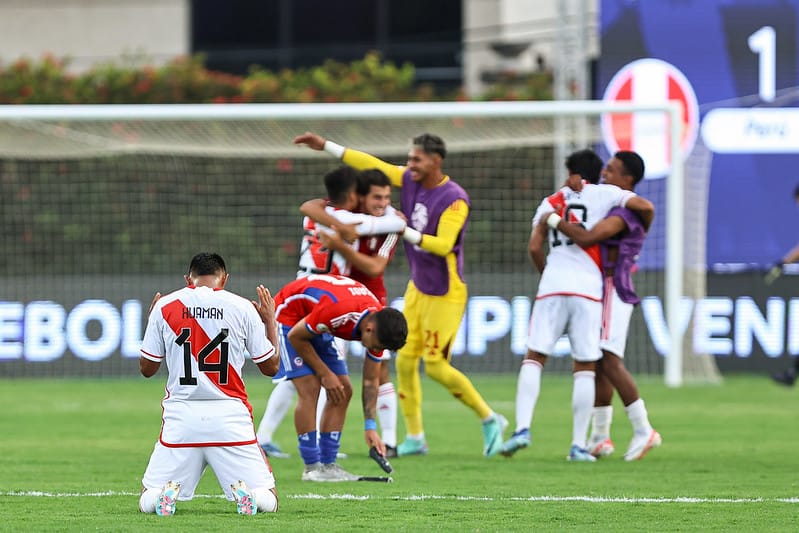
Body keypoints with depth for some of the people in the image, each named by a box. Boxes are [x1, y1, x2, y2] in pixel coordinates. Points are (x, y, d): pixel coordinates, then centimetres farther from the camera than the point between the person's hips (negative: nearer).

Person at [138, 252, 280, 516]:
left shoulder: (164, 307, 4)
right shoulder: (242, 308, 2)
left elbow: (146, 368, 12)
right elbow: (270, 366, 10)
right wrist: (270, 320, 24)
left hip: (181, 415, 1)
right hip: (230, 415, -1)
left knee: (148, 502, 11)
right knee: (267, 501, 6)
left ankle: (168, 492, -22)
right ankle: (243, 491, -27)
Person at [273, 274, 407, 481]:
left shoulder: (379, 326, -16)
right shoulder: (336, 310, -40)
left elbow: (370, 381, -4)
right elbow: (295, 336, -24)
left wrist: (370, 427, -9)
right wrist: (325, 374, -19)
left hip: (318, 328, 8)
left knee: (343, 391, -1)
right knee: (309, 388, -19)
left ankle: (328, 465, 3)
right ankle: (312, 468, -14)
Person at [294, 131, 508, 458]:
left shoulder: (455, 199, -20)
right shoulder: (410, 180, 1)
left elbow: (443, 245, -28)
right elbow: (372, 165, 7)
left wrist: (406, 231, -35)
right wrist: (326, 146, 7)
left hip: (445, 293, -8)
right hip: (417, 288, 8)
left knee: (435, 365, -8)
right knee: (405, 360, 4)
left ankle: (489, 419, 9)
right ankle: (414, 437, 12)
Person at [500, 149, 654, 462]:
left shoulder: (550, 203, 16)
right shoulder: (601, 194, 9)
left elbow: (534, 247, 8)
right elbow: (646, 207, 0)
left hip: (553, 285, 1)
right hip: (588, 288, -1)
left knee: (534, 358, 5)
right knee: (585, 368, 4)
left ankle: (522, 428, -14)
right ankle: (578, 445, -1)